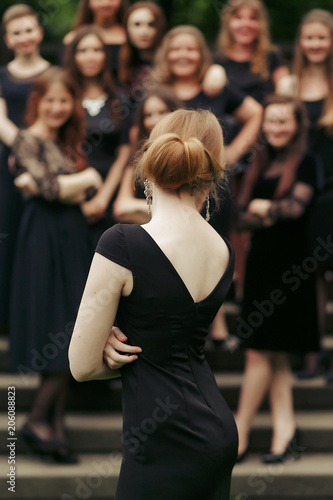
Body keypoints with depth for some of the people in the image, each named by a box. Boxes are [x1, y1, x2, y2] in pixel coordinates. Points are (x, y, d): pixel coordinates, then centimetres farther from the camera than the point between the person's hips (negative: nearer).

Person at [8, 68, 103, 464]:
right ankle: (39, 420, -1)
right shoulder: (27, 140, -5)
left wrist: (40, 184, -13)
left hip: (72, 238, 8)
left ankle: (53, 424, 8)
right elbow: (50, 187, -15)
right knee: (59, 336, -11)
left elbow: (81, 195, 5)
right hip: (44, 237, -7)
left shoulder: (65, 143, 17)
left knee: (68, 338, 5)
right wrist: (87, 178, 0)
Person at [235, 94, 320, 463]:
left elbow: (297, 204, -19)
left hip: (288, 264, -7)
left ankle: (238, 433, 0)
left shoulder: (305, 163, -5)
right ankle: (284, 429, 11)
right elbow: (242, 216, 8)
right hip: (260, 262, 7)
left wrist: (263, 206, -3)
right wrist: (260, 218, -13)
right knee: (275, 353, 7)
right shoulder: (259, 165, 13)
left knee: (259, 350, -6)